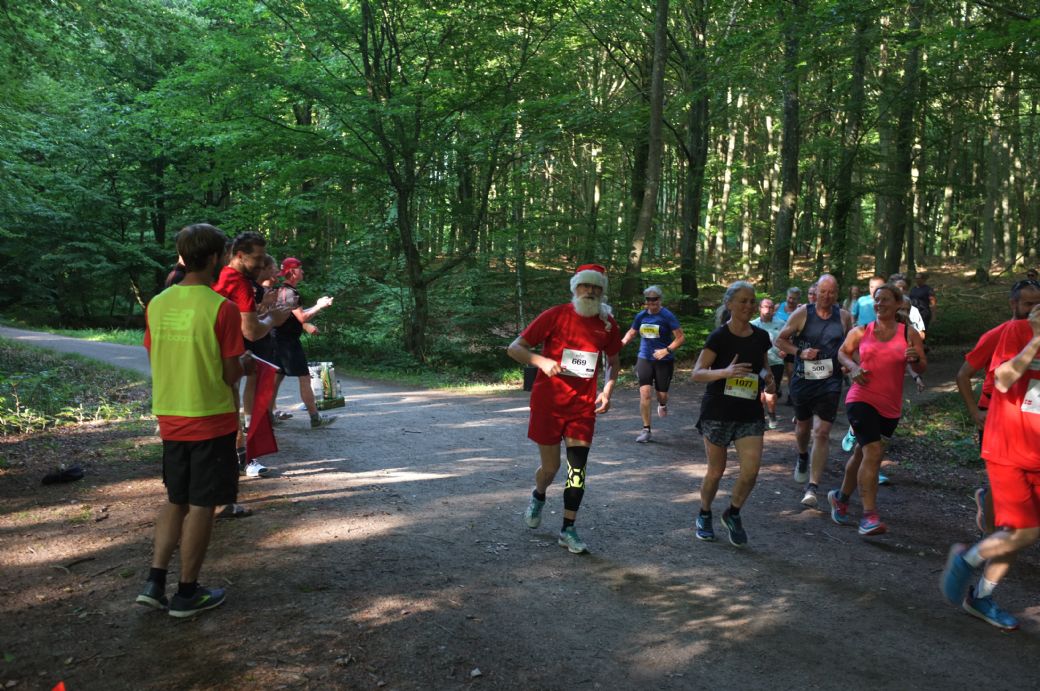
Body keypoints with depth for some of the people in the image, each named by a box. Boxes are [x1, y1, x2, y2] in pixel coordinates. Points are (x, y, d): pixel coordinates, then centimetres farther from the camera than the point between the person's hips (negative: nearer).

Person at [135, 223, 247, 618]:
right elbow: (232, 375, -14)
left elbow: (156, 362, 9)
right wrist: (244, 363, 7)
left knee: (175, 501, 19)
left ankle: (155, 582, 16)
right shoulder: (221, 308, -16)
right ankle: (187, 593, 15)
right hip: (212, 420, -5)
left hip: (170, 419, 6)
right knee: (201, 505, 5)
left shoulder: (157, 305, 2)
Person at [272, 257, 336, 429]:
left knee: (277, 377, 14)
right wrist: (320, 306, -10)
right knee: (304, 378, -6)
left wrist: (306, 326, 15)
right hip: (290, 341, -10)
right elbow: (302, 317, -21)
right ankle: (315, 418, -3)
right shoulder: (290, 292, -17)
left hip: (280, 339, 10)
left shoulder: (281, 290, 14)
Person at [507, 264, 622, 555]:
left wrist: (607, 390, 0)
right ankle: (538, 497, 41)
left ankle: (568, 530, 8)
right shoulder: (555, 316, -9)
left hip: (583, 405, 2)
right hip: (548, 403, -2)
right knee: (550, 467, 7)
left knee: (578, 466, -4)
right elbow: (514, 348, -9)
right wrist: (542, 361, -27)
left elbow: (613, 362, 17)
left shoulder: (607, 324, 1)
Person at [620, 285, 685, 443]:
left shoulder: (668, 316, -8)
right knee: (644, 393, -11)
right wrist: (624, 341, 0)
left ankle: (662, 405, 45)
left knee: (662, 395, 4)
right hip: (645, 358, 3)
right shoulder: (641, 316, 5)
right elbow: (632, 332, 21)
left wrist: (667, 350, -21)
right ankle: (646, 430, -2)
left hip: (664, 361, -2)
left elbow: (681, 338, -9)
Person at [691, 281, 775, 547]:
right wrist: (725, 372, -31)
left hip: (750, 414, 4)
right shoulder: (719, 336, -10)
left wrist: (769, 378, -3)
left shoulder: (761, 336, 4)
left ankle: (733, 514, 18)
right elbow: (697, 373, -14)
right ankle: (704, 516, 32)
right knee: (716, 471, 6)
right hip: (717, 412, -3)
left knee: (751, 470, -9)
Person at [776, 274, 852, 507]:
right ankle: (802, 458, 51)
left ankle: (813, 488, -6)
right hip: (803, 380, 0)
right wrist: (800, 352, -14)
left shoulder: (844, 317, 3)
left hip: (830, 382, 0)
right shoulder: (802, 313, -4)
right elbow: (780, 340, 1)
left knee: (822, 432, -9)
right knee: (803, 426, 17)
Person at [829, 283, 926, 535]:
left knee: (862, 454, 17)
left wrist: (915, 359, -21)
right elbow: (843, 352, 17)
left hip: (890, 406, 3)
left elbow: (922, 368, 2)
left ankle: (841, 498, 39)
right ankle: (869, 516, -17)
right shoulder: (861, 331, 2)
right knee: (873, 452, -18)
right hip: (862, 399, -3)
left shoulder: (909, 333, 2)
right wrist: (853, 366, -3)